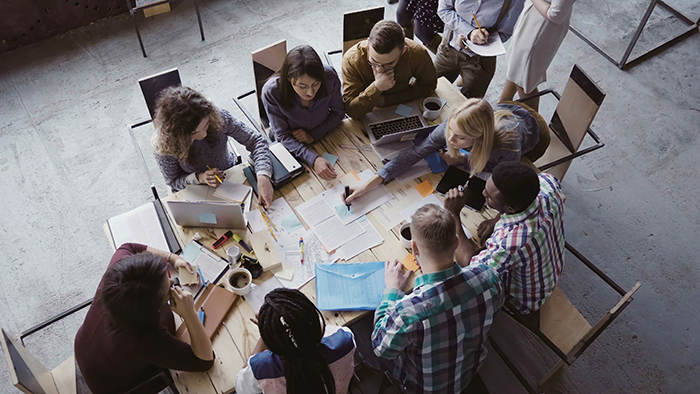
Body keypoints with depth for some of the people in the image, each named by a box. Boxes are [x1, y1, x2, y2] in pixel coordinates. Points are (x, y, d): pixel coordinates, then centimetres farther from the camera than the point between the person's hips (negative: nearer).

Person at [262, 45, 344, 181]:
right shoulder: (271, 92, -30)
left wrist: (314, 135, -20)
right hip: (289, 145, -2)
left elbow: (338, 112, -7)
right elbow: (282, 135, -23)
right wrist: (313, 159, -37)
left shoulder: (329, 77, -25)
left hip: (322, 135, 3)